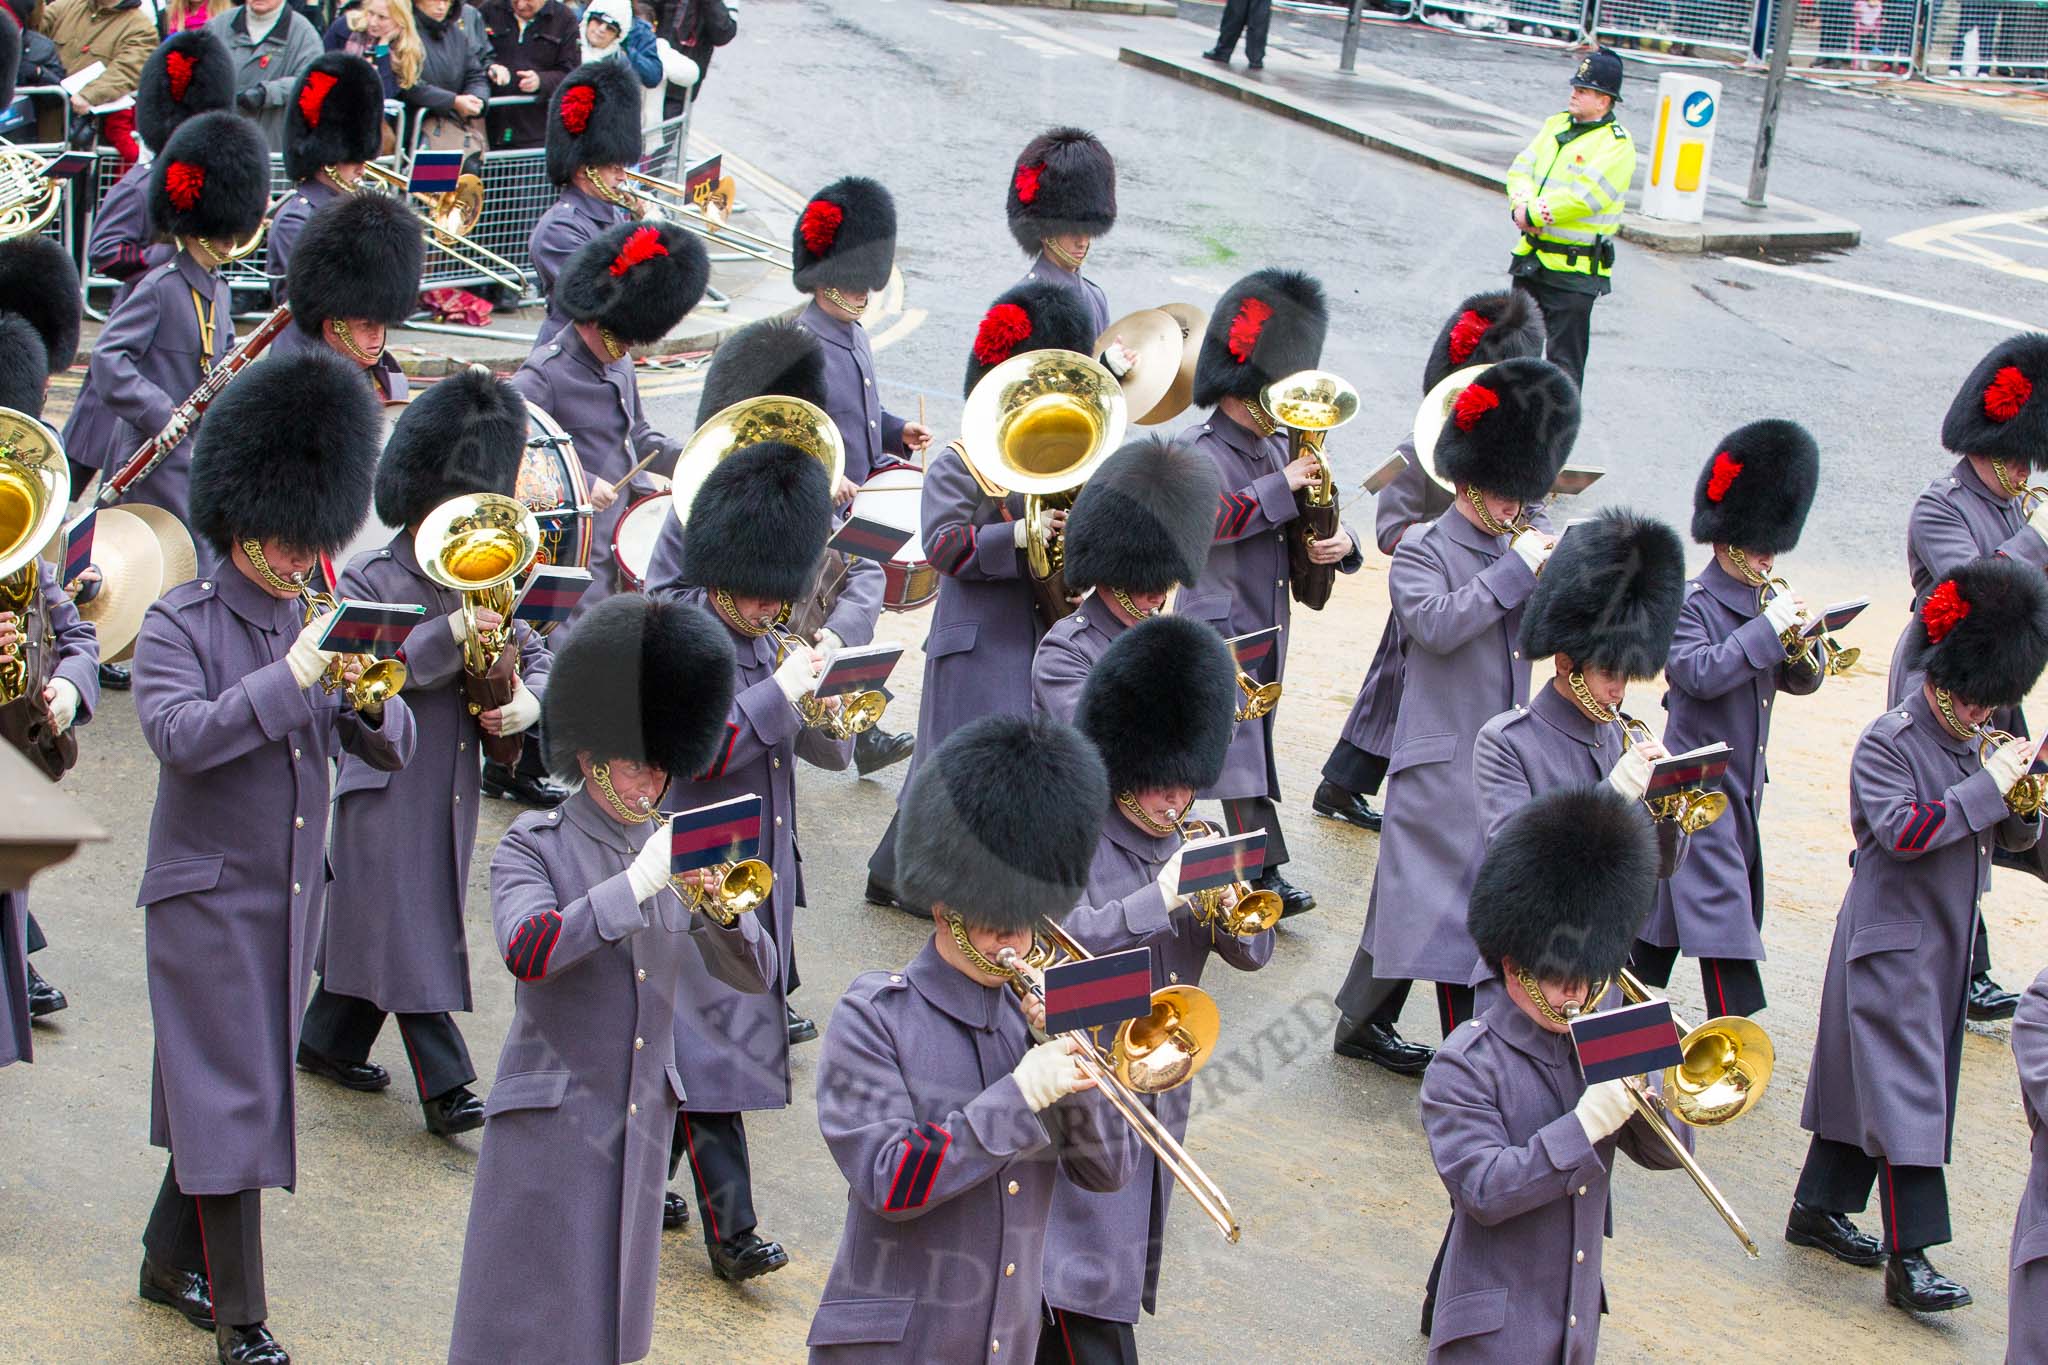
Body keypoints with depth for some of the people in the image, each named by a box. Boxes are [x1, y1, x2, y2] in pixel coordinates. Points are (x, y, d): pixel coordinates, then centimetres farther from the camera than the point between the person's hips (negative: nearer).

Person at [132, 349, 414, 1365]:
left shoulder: (317, 621, 6)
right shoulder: (179, 623, -10)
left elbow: (389, 749, 3)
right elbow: (180, 736, -25)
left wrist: (370, 700, -19)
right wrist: (293, 677, -30)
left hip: (294, 895, 6)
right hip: (209, 897, -6)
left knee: (250, 1085, 15)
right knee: (231, 1100, -5)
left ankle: (170, 1263, 33)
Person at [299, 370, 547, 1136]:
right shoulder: (370, 582, -10)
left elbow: (532, 654, 14)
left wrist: (528, 702, -9)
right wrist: (449, 636, -31)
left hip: (452, 787, 7)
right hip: (388, 789, -7)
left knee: (373, 924, 17)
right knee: (410, 935, -4)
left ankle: (327, 1043, 32)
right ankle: (446, 1087, -2)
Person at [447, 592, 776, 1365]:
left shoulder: (682, 851, 8)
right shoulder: (533, 848, -5)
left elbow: (753, 975, 1)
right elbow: (527, 951, -25)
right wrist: (639, 881, -31)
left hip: (642, 1124, 5)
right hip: (550, 1125, -5)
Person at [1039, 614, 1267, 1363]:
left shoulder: (1188, 847, 10)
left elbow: (1254, 952, 8)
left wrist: (1230, 904, -13)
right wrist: (1158, 901, -28)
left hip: (1160, 1097, 7)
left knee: (1130, 1265, 16)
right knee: (1088, 1300, -8)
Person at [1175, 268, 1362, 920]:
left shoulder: (1278, 447, 11)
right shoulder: (1199, 451, -12)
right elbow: (1201, 519, -29)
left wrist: (1340, 542, -6)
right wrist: (1280, 487, -26)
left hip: (1268, 624, 8)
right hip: (1218, 627, -8)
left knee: (1251, 738, 13)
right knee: (1240, 744, -8)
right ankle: (1266, 871, -9)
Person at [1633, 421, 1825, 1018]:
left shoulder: (1762, 602, 10)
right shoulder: (1690, 606, -12)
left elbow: (1801, 681, 11)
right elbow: (1700, 674, -27)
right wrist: (1768, 628, -27)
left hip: (1743, 785, 8)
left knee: (1664, 908, 16)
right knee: (1722, 914, -12)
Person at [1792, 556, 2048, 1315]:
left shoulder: (1975, 743, 9)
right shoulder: (1886, 744, -14)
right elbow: (1902, 830, -27)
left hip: (1945, 941, 8)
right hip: (1892, 944, -8)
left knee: (1864, 1077, 15)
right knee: (1905, 1089, -10)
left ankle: (1817, 1210, 26)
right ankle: (1909, 1258, -11)